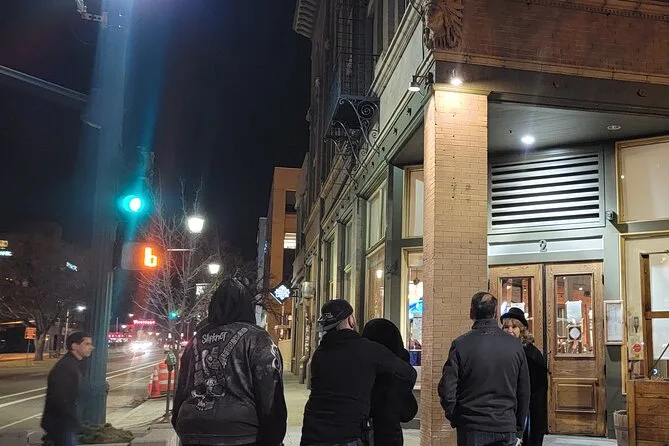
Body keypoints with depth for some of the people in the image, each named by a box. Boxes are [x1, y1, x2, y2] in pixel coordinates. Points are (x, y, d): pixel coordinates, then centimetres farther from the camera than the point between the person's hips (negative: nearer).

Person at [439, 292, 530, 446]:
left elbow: (447, 389, -11)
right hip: (506, 429, 2)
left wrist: (455, 418, 6)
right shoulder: (515, 345, -1)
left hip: (471, 429, -2)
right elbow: (524, 392, 5)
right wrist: (519, 431, 15)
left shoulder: (461, 345, -9)